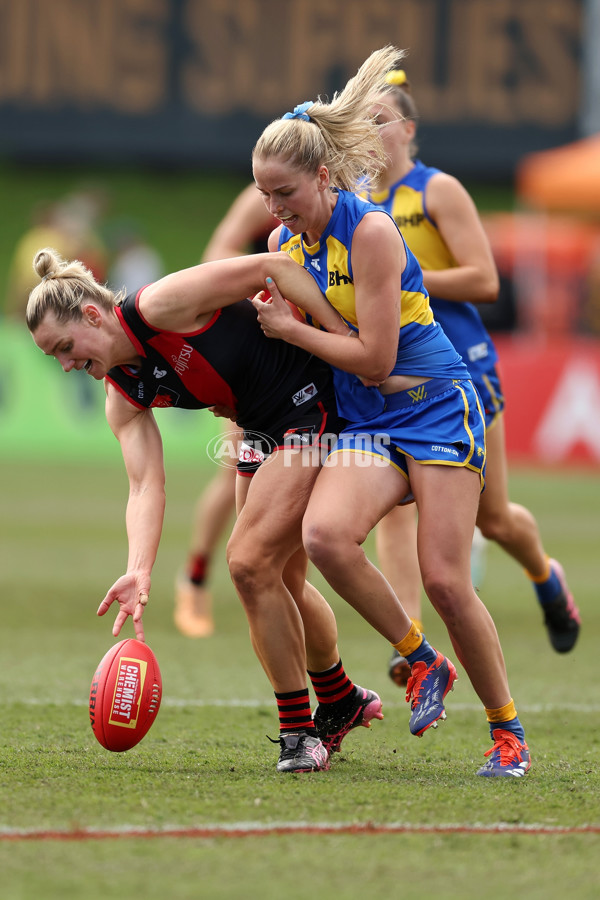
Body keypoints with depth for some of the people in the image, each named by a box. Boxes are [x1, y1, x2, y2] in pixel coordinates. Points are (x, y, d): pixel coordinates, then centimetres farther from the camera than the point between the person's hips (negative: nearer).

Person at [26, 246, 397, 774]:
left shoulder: (161, 306, -21)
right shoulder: (123, 398, 2)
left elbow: (275, 267, -20)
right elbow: (146, 485, -8)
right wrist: (139, 572, -25)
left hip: (315, 405, -9)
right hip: (264, 429, 9)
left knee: (250, 562, -14)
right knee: (279, 580, 15)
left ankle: (299, 731, -3)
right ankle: (343, 704, 37)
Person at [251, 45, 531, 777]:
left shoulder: (370, 231, -17)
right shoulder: (285, 242, 6)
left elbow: (374, 357, -19)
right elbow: (284, 330, 26)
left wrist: (289, 327, -12)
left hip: (436, 409, -6)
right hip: (365, 425, 6)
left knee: (444, 580, -12)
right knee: (324, 535, -25)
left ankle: (507, 731, 8)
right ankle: (421, 662, -5)